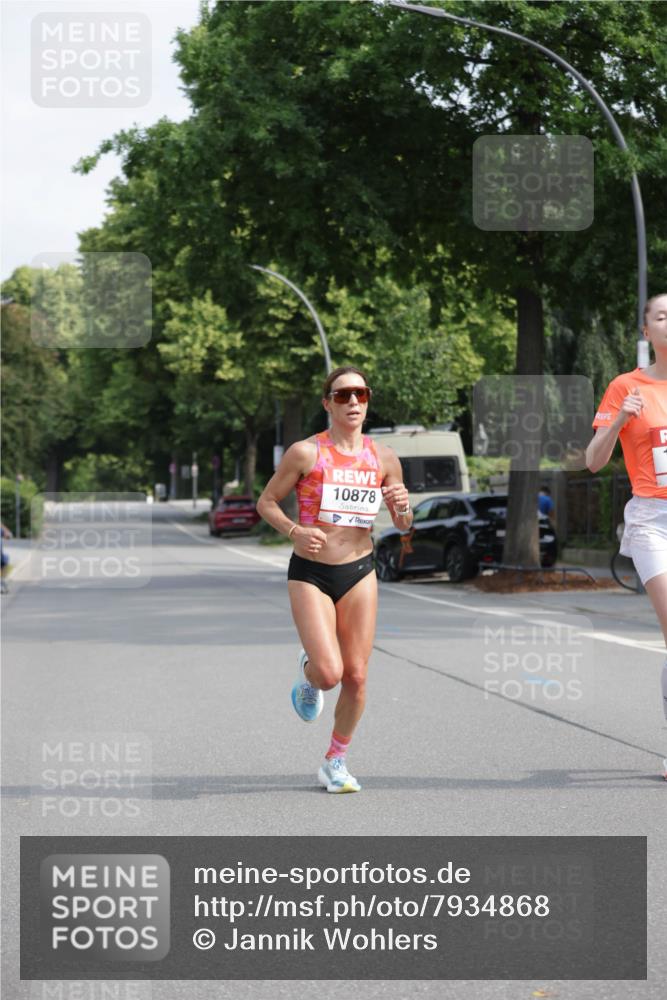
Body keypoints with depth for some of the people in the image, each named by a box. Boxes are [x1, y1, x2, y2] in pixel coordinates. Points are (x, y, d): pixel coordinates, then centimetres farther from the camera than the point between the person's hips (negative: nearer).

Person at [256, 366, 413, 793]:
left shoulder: (384, 458, 2)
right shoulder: (305, 453, -8)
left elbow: (403, 526, 11)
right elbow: (266, 502, -1)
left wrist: (403, 507, -12)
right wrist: (295, 531, -19)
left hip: (360, 572, 3)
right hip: (310, 573, -3)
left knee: (356, 677, 2)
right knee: (329, 673, -15)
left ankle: (336, 761, 21)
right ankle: (307, 673, 24)